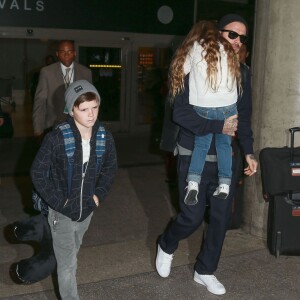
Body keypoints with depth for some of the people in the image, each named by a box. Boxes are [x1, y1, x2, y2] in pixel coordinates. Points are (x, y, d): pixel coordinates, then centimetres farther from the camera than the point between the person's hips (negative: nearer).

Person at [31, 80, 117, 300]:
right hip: (62, 211, -5)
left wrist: (99, 195, -2)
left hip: (86, 209, 5)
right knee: (67, 264, 2)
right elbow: (37, 172, -14)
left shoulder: (105, 138, -9)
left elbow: (110, 169, 8)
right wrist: (57, 201, -17)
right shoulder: (56, 138, -22)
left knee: (71, 255, 27)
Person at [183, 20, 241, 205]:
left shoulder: (197, 48, 5)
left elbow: (182, 71, 11)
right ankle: (224, 185, 9)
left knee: (201, 144, 10)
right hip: (228, 106, 2)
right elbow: (236, 76, 11)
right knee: (224, 143, 15)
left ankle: (193, 183, -6)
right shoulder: (228, 49, 13)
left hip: (203, 107, -1)